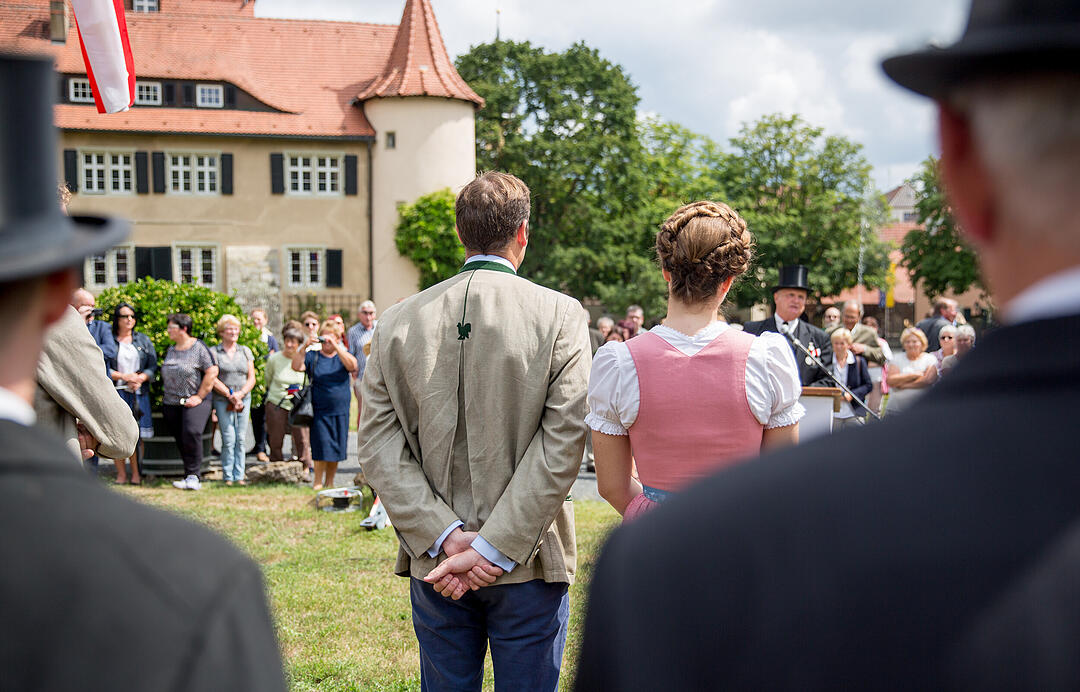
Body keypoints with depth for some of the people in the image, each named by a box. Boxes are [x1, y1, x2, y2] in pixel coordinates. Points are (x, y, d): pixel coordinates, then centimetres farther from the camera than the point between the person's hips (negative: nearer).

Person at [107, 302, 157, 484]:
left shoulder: (143, 340, 14)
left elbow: (153, 366, 9)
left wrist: (141, 378, -9)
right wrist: (124, 376, -11)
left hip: (139, 392, 2)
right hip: (116, 392, -2)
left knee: (137, 434, -2)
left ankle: (136, 473, 4)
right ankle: (121, 474, 1)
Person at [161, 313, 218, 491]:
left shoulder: (199, 347, -5)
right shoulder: (170, 350, 14)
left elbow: (212, 372, -9)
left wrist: (199, 397, -11)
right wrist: (165, 395, 14)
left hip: (193, 402, -6)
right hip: (171, 403, 6)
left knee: (192, 433, -25)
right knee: (180, 440, 4)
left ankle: (193, 476, -20)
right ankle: (192, 478, 11)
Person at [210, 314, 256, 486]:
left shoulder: (245, 351, 13)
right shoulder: (213, 352, 1)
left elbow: (251, 378, 10)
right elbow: (213, 379, -5)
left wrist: (240, 394, -7)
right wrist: (230, 396, -11)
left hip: (244, 399, 3)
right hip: (222, 400, -3)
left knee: (241, 439, 2)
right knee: (228, 439, -8)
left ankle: (239, 476, 8)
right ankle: (228, 477, 0)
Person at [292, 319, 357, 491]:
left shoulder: (343, 356, 7)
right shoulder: (312, 356, 5)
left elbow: (352, 365, -16)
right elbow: (296, 367, -9)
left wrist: (335, 346, -22)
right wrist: (305, 347, -20)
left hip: (340, 411, 2)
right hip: (319, 410, -1)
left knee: (336, 449, 6)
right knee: (322, 447, -7)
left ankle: (330, 483, 19)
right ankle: (317, 482, 5)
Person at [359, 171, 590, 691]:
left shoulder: (398, 321, 2)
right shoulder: (560, 315, -8)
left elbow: (377, 447, -4)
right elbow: (562, 443, -15)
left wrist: (444, 537, -9)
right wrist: (494, 550, -15)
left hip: (433, 568, 3)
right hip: (529, 568, -3)